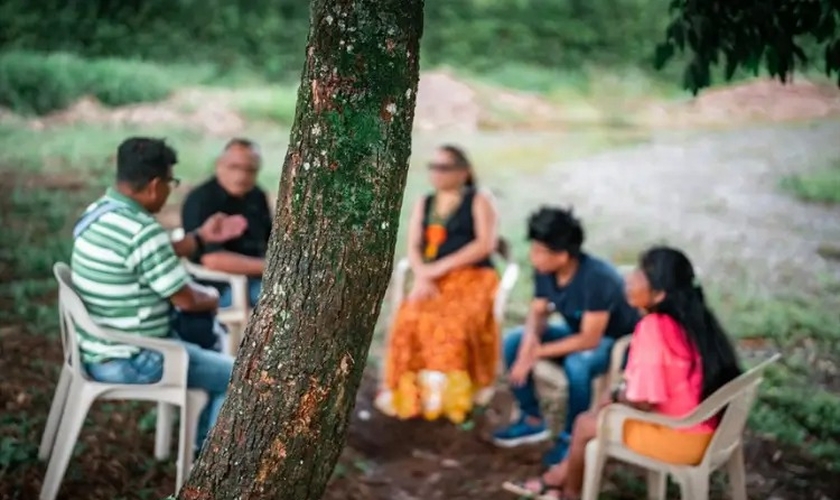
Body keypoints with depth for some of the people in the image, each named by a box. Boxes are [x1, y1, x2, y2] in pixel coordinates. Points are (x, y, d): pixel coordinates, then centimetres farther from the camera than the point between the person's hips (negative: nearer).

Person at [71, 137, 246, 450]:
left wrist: (201, 237, 14)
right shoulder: (142, 231, -26)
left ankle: (200, 442, 37)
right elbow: (186, 300, -18)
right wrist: (211, 298, 3)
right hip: (129, 362, -10)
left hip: (96, 350, 10)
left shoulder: (97, 213, 4)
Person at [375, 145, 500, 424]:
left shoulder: (479, 202, 9)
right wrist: (422, 277, -11)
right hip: (433, 282, 3)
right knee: (411, 320, -28)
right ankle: (408, 392, -28)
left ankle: (445, 391, -32)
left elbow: (485, 244, -6)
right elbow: (413, 247, 10)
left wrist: (440, 267, -12)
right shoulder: (423, 204, 22)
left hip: (472, 278, -3)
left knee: (453, 323, -34)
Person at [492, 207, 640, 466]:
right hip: (578, 333, 7)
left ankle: (571, 437, -14)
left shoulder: (597, 278, -34)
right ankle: (532, 421, 5)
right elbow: (538, 312, 0)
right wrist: (530, 338, -23)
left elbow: (590, 340, -33)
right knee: (513, 341, -8)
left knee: (577, 363, -37)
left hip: (616, 341, -7)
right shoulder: (545, 271, -14)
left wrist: (537, 353, -29)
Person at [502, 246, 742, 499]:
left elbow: (643, 401, -22)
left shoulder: (654, 327, -23)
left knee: (586, 423, 10)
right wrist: (625, 392, 10)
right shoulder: (693, 318, 2)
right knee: (604, 413, 22)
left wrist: (618, 396, -1)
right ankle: (556, 479, 34)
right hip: (707, 430, 8)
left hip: (680, 438, -8)